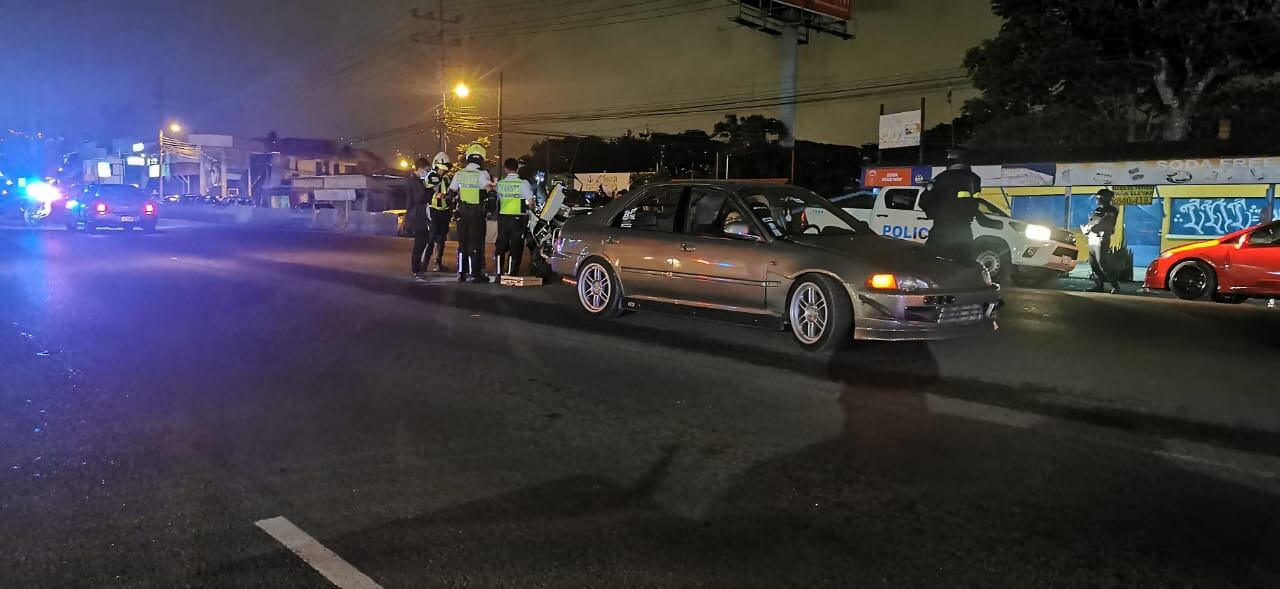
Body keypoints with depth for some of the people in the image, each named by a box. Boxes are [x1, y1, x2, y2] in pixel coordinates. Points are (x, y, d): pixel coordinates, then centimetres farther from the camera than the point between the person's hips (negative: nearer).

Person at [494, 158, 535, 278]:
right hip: (517, 218, -4)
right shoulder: (523, 183, -8)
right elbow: (530, 202, -11)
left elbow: (496, 200, 4)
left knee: (500, 245, 13)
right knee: (516, 246, 2)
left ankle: (498, 272, 14)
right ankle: (511, 272, -1)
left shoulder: (500, 183, 4)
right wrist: (530, 208, 9)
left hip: (502, 217, 4)